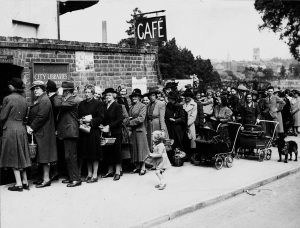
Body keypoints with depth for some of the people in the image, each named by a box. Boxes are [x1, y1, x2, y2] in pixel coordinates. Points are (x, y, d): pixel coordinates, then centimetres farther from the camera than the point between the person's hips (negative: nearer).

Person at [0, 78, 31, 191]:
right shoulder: (24, 99, 7)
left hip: (10, 130, -6)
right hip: (22, 129, 6)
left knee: (13, 156, 0)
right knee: (21, 156, 13)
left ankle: (19, 183, 1)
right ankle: (25, 182, 16)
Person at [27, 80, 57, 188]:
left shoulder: (45, 101, -13)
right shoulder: (37, 100, 18)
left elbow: (41, 117, -20)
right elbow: (32, 115, 18)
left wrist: (32, 127, -15)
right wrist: (29, 126, 3)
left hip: (43, 132, -10)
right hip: (39, 132, 10)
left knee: (44, 155, -6)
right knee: (43, 155, 12)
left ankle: (46, 179, -2)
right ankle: (45, 177, 19)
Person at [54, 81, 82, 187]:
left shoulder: (72, 101, -13)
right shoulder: (66, 100, 17)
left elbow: (58, 104, -25)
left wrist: (59, 95, -13)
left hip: (70, 132, -10)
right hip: (65, 132, 10)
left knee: (71, 156, -9)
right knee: (68, 156, 15)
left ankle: (76, 179, -5)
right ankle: (71, 177, 23)